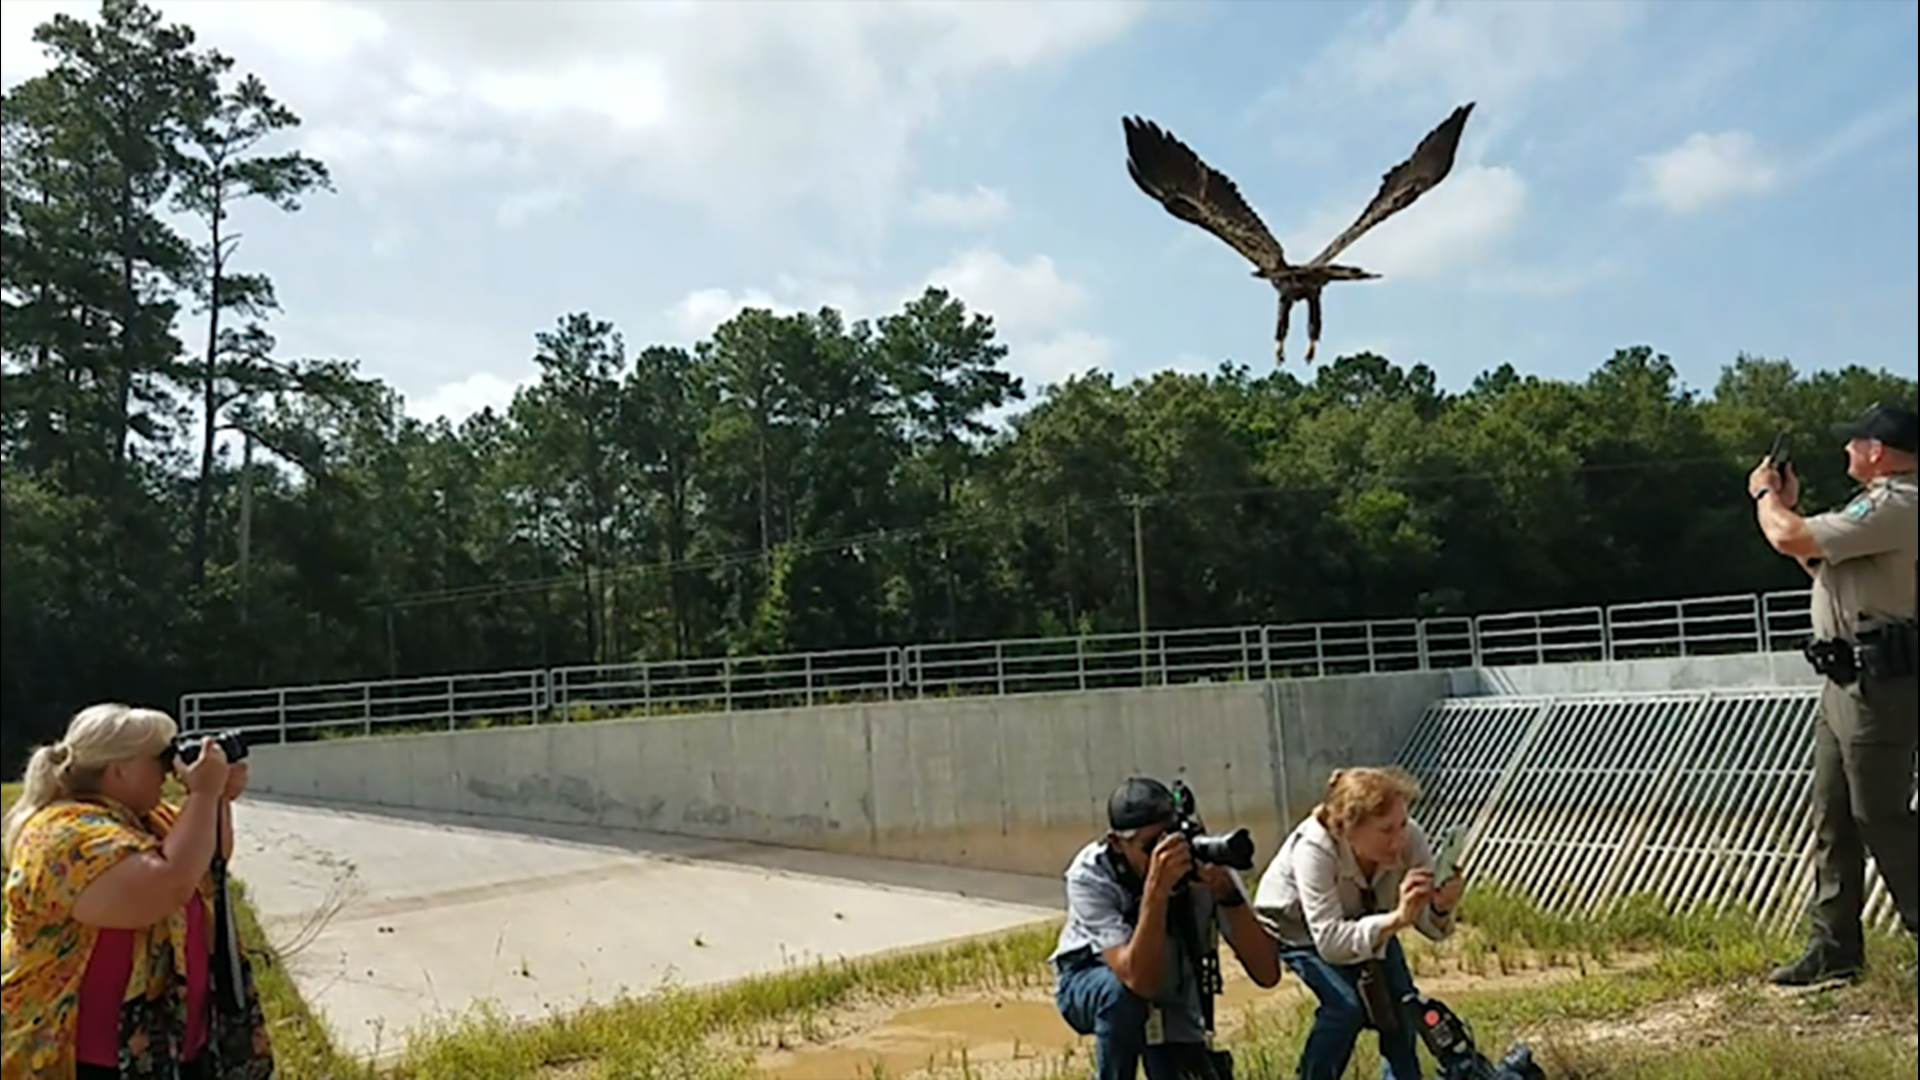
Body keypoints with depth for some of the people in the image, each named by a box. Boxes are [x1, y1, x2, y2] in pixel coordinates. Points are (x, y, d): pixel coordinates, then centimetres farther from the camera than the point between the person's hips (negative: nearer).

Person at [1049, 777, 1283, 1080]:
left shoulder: (1204, 864, -28)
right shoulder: (1090, 876, -33)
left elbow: (1267, 973, -33)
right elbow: (1140, 980, -43)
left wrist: (1227, 894, -48)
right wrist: (1155, 889, -54)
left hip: (1173, 999, 3)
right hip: (1091, 984, -2)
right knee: (1124, 992, -35)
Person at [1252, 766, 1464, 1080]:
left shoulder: (1411, 838, -30)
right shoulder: (1314, 848, -41)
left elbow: (1430, 926, -25)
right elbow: (1329, 941, -43)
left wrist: (1441, 909, -48)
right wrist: (1397, 918, -54)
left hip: (1364, 916, 4)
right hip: (1294, 922, -4)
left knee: (1401, 1002, -9)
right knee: (1346, 1003, -22)